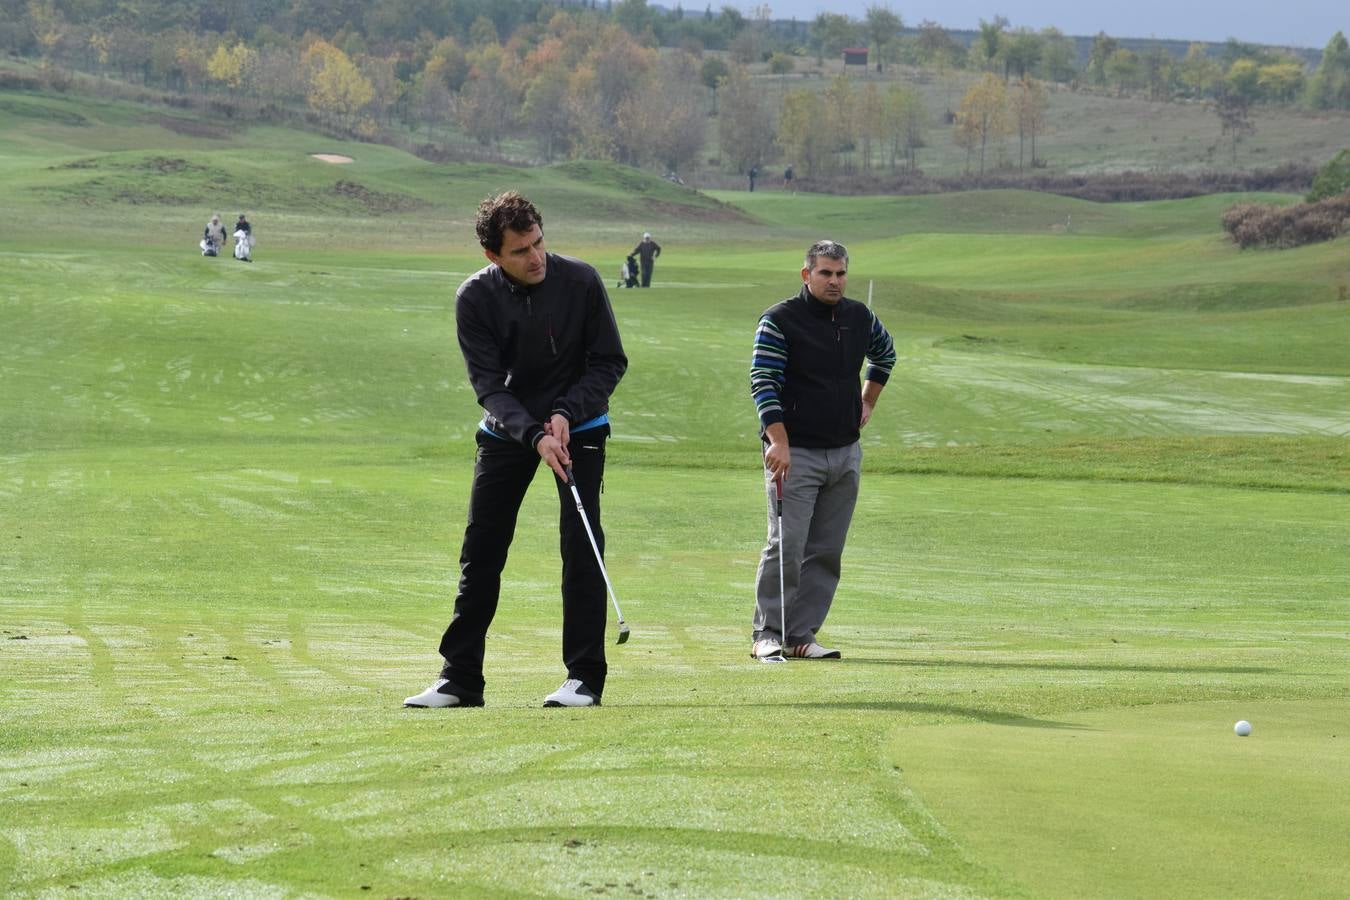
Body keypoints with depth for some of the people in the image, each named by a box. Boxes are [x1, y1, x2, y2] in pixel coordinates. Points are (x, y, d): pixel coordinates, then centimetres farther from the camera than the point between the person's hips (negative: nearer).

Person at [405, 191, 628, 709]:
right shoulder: (475, 297, -14)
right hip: (506, 429, 2)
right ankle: (460, 678, 8)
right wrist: (533, 434, -29)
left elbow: (610, 362, -8)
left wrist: (566, 414, -21)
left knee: (581, 544, -9)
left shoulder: (580, 282, -17)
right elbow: (488, 383, -15)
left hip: (578, 425, -1)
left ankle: (584, 676, -4)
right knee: (481, 548, 1)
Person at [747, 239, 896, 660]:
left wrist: (867, 403, 23)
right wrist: (778, 442, -20)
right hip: (795, 452, -5)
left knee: (827, 551, 3)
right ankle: (767, 633, -1)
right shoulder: (779, 321, -8)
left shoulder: (860, 318, 9)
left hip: (845, 452, 6)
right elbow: (763, 382, -12)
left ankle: (801, 634, 8)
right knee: (786, 546, -10)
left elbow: (885, 352, 31)